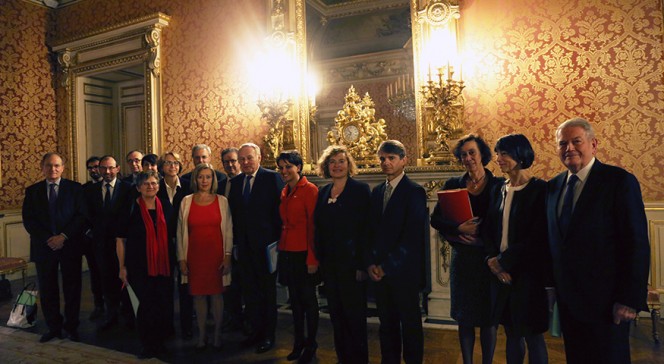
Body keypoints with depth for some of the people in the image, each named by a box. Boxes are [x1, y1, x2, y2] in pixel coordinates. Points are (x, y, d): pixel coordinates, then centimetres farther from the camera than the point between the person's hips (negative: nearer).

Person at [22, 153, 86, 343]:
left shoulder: (75, 188, 1)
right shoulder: (32, 191, 7)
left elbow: (82, 216, -4)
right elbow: (28, 220, 2)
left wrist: (63, 236, -13)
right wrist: (48, 239, -10)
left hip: (70, 246, -2)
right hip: (44, 247, 2)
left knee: (72, 288, 6)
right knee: (47, 289, 7)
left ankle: (71, 327, 19)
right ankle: (53, 327, 21)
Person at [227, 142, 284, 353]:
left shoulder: (272, 178, -8)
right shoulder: (235, 182, 10)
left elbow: (279, 209, -11)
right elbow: (234, 212, 11)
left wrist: (278, 240, -13)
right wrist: (236, 239, 6)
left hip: (265, 243, -5)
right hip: (243, 244, 6)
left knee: (268, 290, 8)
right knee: (249, 289, 14)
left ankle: (268, 335, 21)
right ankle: (256, 329, 30)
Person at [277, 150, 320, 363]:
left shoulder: (309, 190, -11)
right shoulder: (284, 192, 12)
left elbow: (314, 226, -15)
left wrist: (312, 258, -18)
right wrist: (281, 247, 7)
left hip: (303, 254, -7)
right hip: (287, 253, 7)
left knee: (308, 299, 5)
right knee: (295, 299, 15)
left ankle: (311, 345, 21)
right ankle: (298, 342, 28)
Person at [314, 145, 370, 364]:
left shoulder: (360, 189, -7)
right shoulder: (323, 192, 10)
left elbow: (366, 229, -13)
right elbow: (319, 228, 12)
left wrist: (362, 264, -17)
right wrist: (319, 259, 7)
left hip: (351, 262, -5)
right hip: (329, 263, 6)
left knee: (355, 314, 5)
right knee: (336, 313, 15)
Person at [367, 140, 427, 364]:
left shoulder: (414, 192, -8)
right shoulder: (377, 191, 11)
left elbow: (412, 236, -15)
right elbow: (372, 230, 11)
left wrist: (387, 266, -14)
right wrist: (371, 263, -1)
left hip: (404, 271, -5)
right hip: (379, 271, 5)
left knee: (410, 324, 9)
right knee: (387, 323, 14)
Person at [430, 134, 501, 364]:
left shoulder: (499, 185, -2)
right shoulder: (453, 185, 3)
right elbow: (435, 219, -2)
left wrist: (479, 234, -16)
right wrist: (459, 229, -17)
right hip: (462, 259, 2)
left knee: (488, 317, 9)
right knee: (464, 317, 11)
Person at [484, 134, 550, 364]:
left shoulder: (539, 189, -9)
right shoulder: (501, 190, 10)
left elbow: (537, 237, -15)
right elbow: (490, 229, 8)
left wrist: (504, 261, -13)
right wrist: (492, 259, -8)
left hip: (528, 272, -6)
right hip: (501, 271, 6)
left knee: (532, 335, 5)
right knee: (512, 333, 16)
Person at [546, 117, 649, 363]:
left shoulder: (620, 181, -9)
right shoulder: (554, 185, 8)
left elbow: (637, 244, -13)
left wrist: (630, 299, -16)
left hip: (605, 302, -5)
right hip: (567, 299, 6)